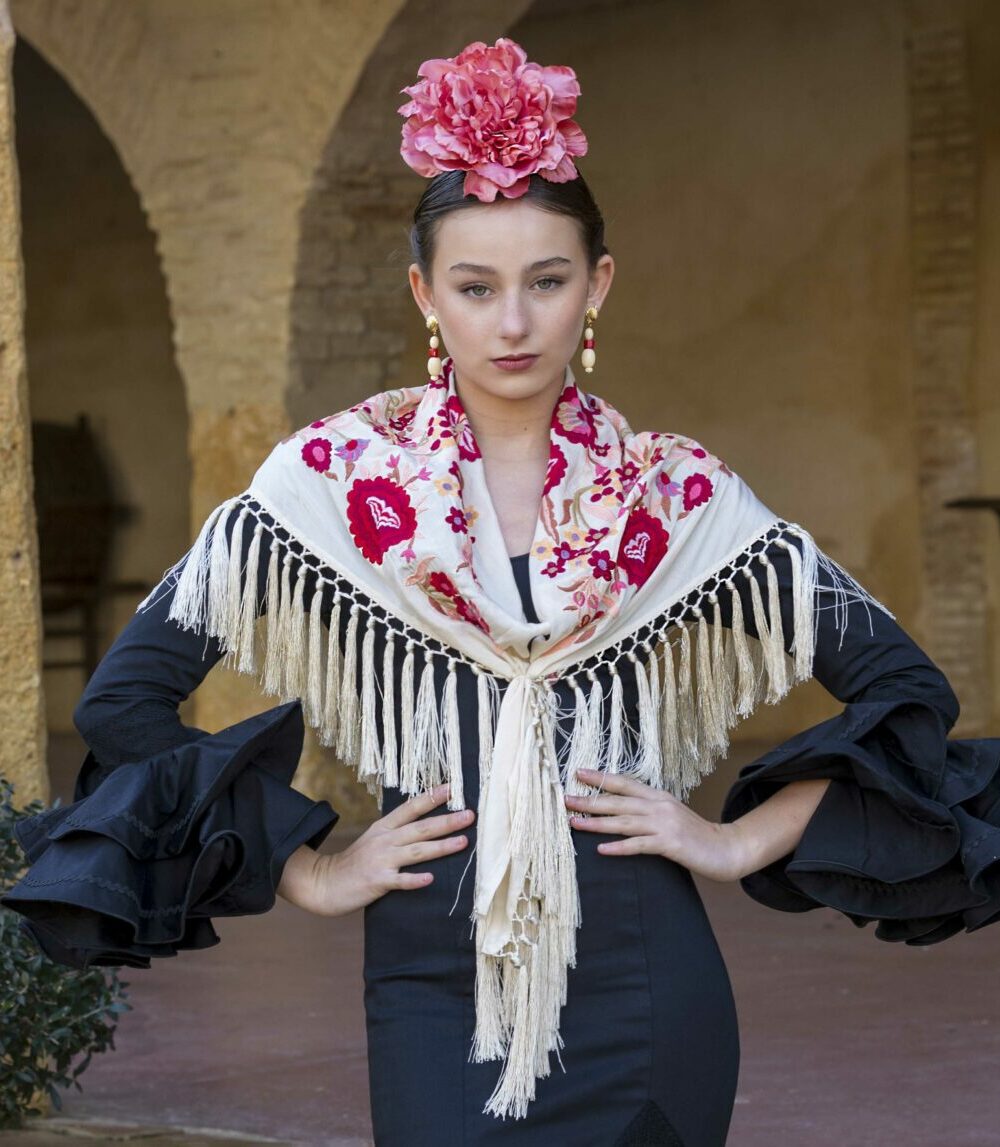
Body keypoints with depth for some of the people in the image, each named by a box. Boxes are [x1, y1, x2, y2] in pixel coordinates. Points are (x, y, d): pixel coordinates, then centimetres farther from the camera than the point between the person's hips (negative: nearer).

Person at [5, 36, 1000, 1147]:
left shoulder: (679, 496, 3)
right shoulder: (337, 480, 0)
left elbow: (903, 686, 8)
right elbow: (126, 693, 2)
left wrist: (744, 842, 0)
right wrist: (305, 872, -1)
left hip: (642, 997, 1)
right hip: (435, 987, -1)